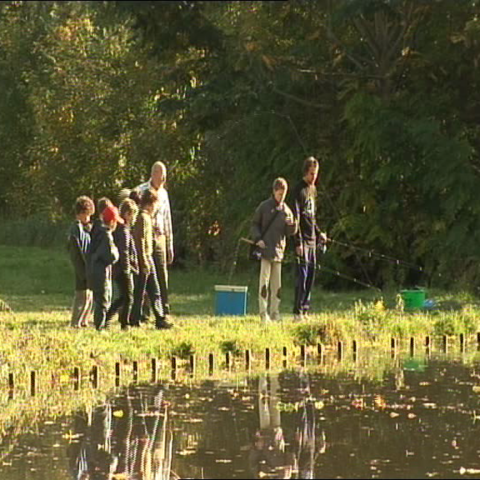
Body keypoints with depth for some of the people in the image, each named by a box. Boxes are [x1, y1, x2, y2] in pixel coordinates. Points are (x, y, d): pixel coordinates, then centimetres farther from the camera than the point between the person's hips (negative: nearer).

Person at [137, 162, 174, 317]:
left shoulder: (163, 193, 15)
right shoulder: (141, 191, -4)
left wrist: (170, 246, 19)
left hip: (160, 238, 5)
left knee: (162, 275, 0)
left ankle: (164, 312, 2)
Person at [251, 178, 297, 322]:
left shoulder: (286, 210, 8)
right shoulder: (264, 207, -1)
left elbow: (291, 232, 10)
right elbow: (255, 224, 5)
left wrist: (291, 225, -12)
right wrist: (257, 239, -10)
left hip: (279, 250, 4)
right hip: (265, 249, -4)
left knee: (277, 283, 6)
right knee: (264, 281, -6)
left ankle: (275, 312, 11)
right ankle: (263, 313, -5)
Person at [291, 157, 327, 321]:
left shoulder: (313, 189, 16)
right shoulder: (299, 190, -11)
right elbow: (296, 218, -15)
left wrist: (319, 233, 17)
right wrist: (298, 243, -18)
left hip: (312, 239, 8)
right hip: (303, 240, -8)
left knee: (311, 275, 8)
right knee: (302, 275, -10)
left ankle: (305, 310, 12)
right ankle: (298, 312, -9)